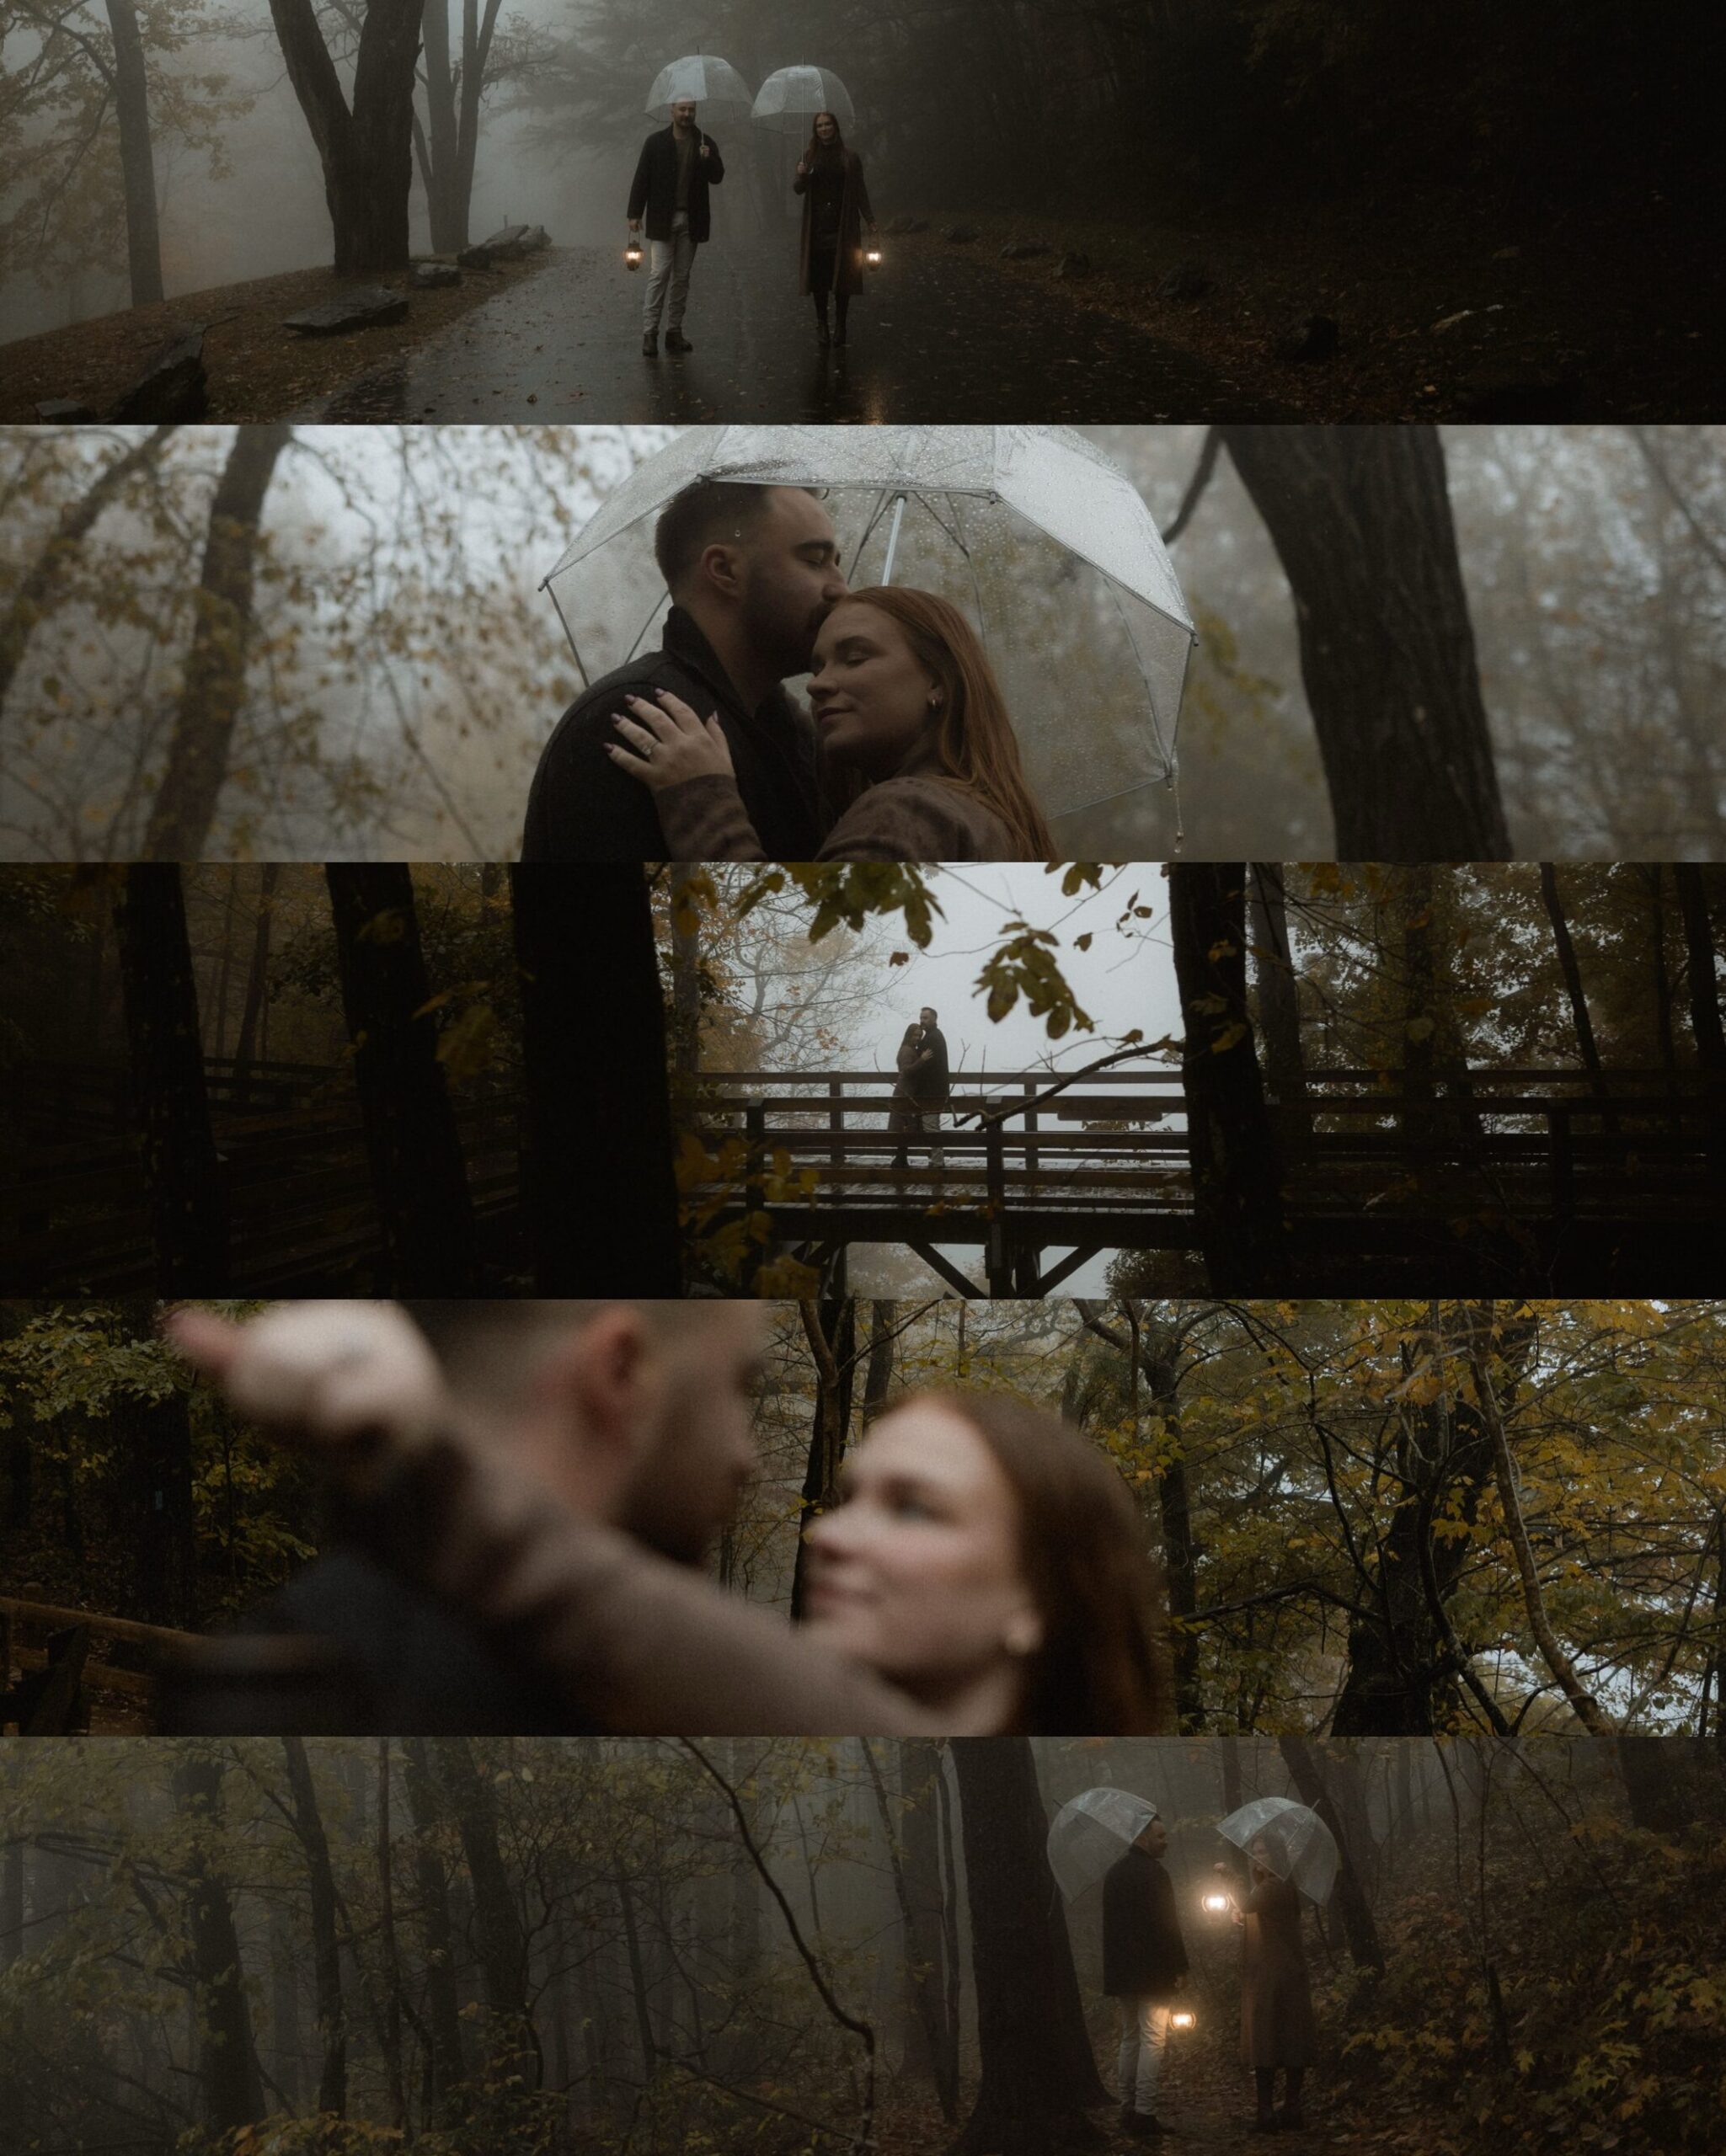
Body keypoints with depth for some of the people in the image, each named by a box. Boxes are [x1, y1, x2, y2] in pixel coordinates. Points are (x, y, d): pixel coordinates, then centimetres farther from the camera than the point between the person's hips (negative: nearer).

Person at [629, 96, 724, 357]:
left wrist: (708, 160, -18)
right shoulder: (656, 142, -1)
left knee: (682, 277, 7)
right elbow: (641, 179, -1)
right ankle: (649, 333, -9)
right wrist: (634, 214, -6)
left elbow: (717, 177, 3)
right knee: (659, 274, -9)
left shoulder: (705, 143, 7)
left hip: (691, 220, 3)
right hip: (663, 219, -3)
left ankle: (674, 331, 13)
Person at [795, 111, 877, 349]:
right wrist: (801, 176, -16)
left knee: (842, 275, -2)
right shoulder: (809, 157, 8)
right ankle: (822, 323, 3)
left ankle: (842, 326, 4)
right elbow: (798, 190, 7)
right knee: (819, 276, -3)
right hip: (817, 226, 1)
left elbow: (860, 191, 5)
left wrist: (869, 219, -2)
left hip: (843, 225, -1)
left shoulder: (850, 158, 5)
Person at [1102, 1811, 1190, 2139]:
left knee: (1130, 2039, 15)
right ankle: (1144, 2113, -11)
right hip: (1153, 1972, -8)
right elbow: (1167, 1924, -17)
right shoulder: (1153, 1873, -14)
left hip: (1122, 1971, 8)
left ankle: (1128, 2109, 15)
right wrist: (1180, 1967, -11)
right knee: (1153, 2040, -6)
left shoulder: (1114, 1872, 12)